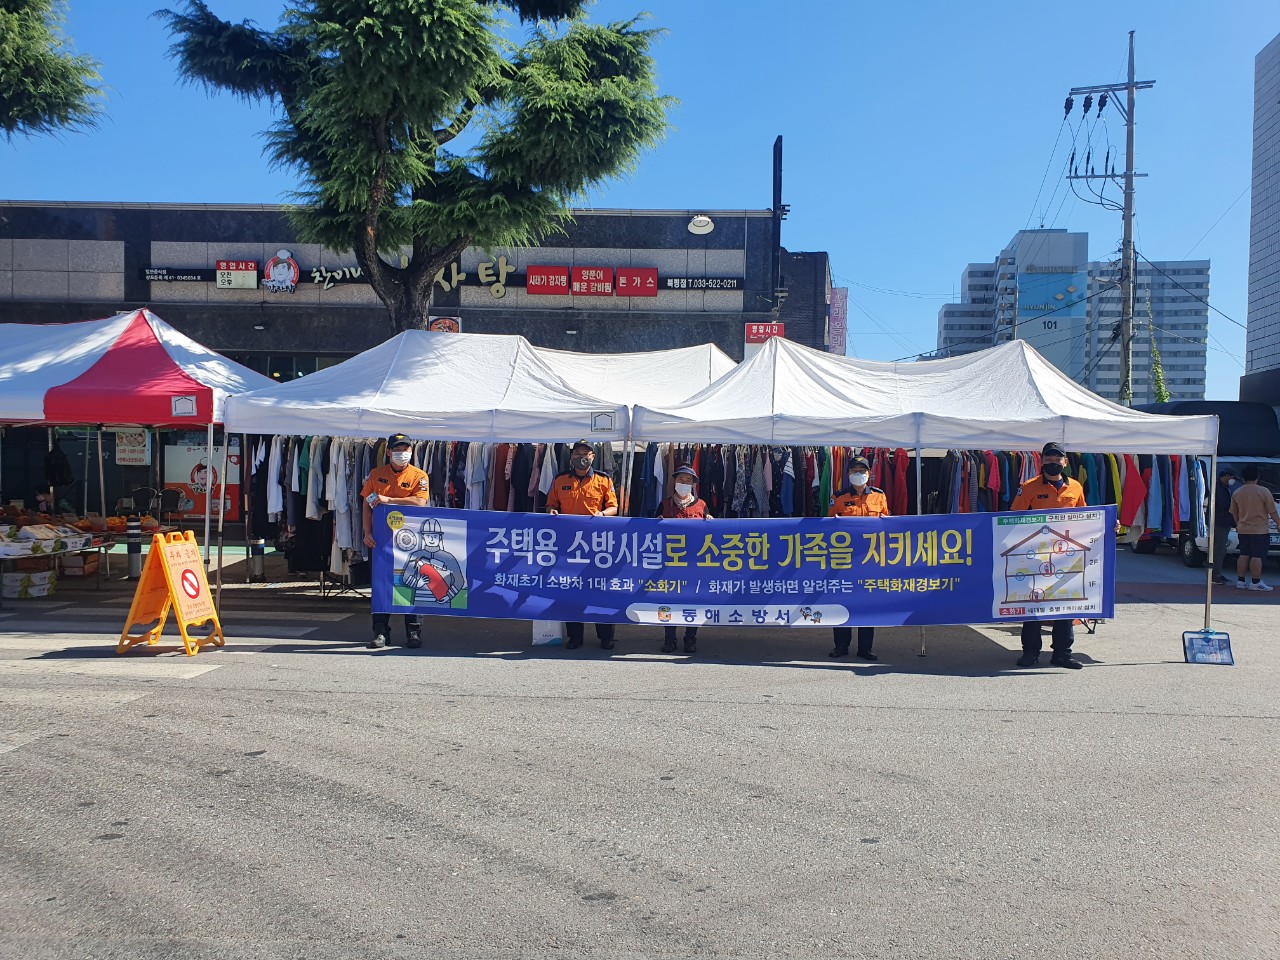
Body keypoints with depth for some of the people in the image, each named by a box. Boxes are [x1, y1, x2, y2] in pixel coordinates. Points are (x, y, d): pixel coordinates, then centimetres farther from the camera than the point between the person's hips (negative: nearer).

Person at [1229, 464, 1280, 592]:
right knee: (1257, 556, -3)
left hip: (1242, 530, 5)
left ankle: (1240, 581, 11)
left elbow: (1234, 513, 13)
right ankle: (1255, 582, -3)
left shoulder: (1236, 492, 3)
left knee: (1244, 555, 11)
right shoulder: (1264, 491, -12)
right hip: (1260, 530, -5)